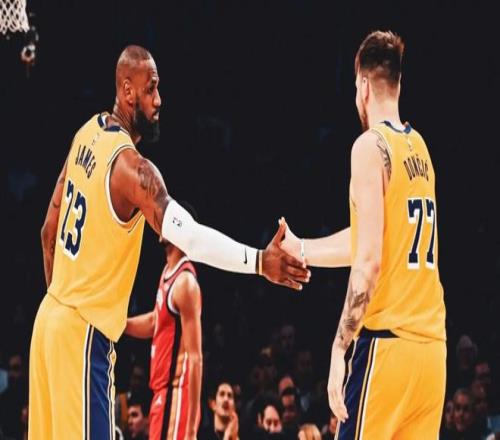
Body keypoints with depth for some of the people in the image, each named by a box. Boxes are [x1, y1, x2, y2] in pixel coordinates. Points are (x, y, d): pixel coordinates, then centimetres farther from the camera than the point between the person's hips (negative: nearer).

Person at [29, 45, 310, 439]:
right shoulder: (131, 166, -19)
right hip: (83, 332, -9)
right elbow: (187, 236, -32)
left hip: (51, 314, 9)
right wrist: (259, 261, -36)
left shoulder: (88, 135, 7)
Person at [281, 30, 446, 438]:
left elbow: (369, 261, -15)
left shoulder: (372, 146, -7)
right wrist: (299, 249, 40)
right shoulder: (418, 148, 15)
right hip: (431, 345, 7)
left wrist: (339, 347, -14)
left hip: (387, 343, -7)